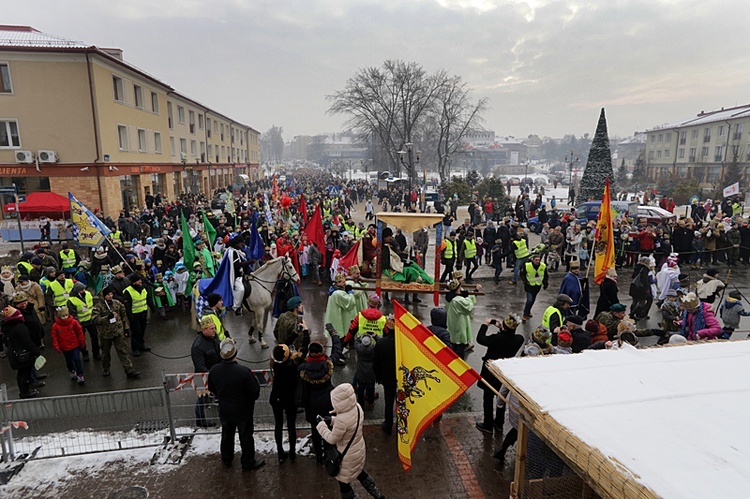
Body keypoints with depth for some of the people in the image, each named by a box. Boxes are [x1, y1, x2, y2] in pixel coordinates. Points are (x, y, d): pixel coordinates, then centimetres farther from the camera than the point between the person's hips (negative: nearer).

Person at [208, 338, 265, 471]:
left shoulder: (214, 370, -18)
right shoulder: (244, 371, -34)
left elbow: (211, 389, 1)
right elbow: (255, 393, -23)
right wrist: (256, 382, -2)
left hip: (224, 410, 4)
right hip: (243, 411, -4)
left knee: (227, 435, 27)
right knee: (246, 437, 17)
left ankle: (226, 460, 47)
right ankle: (248, 463, 34)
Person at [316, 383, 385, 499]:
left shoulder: (342, 420, -37)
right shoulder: (357, 407, -14)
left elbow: (332, 439, -20)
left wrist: (321, 426, -7)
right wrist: (332, 420, 1)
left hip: (348, 456, -8)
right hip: (359, 449, 8)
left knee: (343, 480, 20)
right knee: (359, 472, 33)